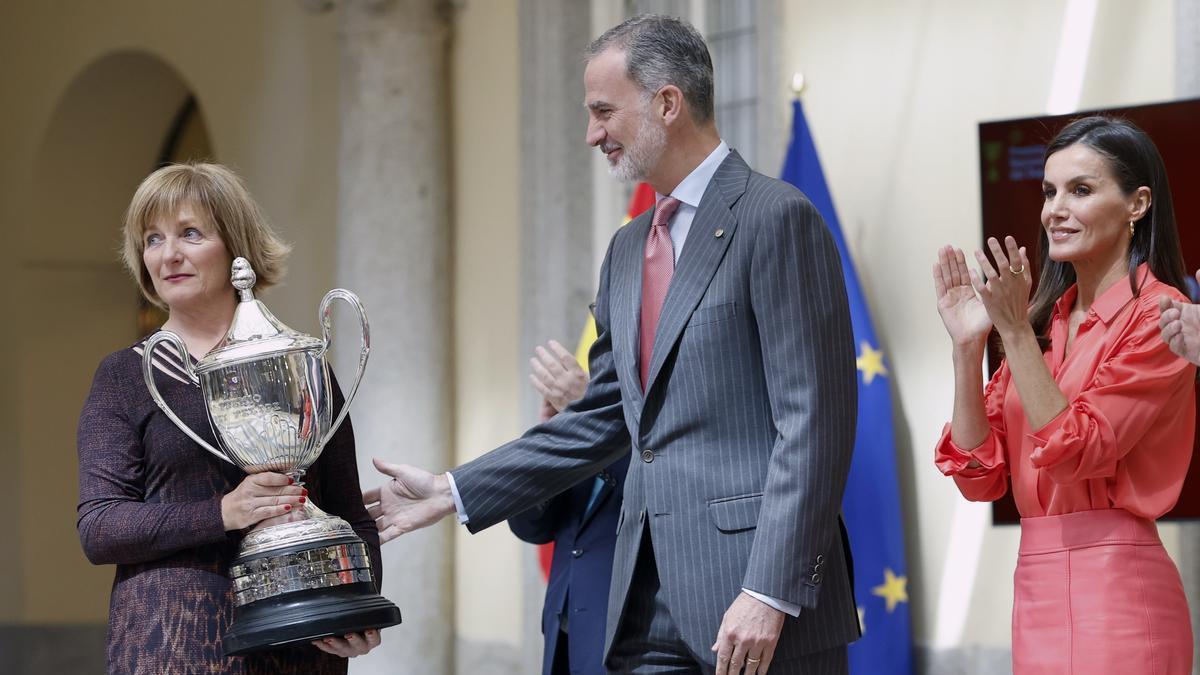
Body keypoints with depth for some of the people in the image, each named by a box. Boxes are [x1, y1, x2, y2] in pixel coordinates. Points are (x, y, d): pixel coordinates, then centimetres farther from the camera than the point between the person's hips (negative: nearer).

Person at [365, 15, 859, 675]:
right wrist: (450, 493, 19)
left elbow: (812, 422, -13)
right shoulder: (628, 249, 19)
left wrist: (769, 595, -19)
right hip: (648, 609, 8)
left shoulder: (777, 218, -8)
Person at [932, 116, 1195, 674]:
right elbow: (979, 475, 6)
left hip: (1113, 586, -7)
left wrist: (1015, 329, -16)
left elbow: (1076, 451, -16)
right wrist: (967, 344, -2)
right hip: (1035, 588, 7)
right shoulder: (1046, 322, 12)